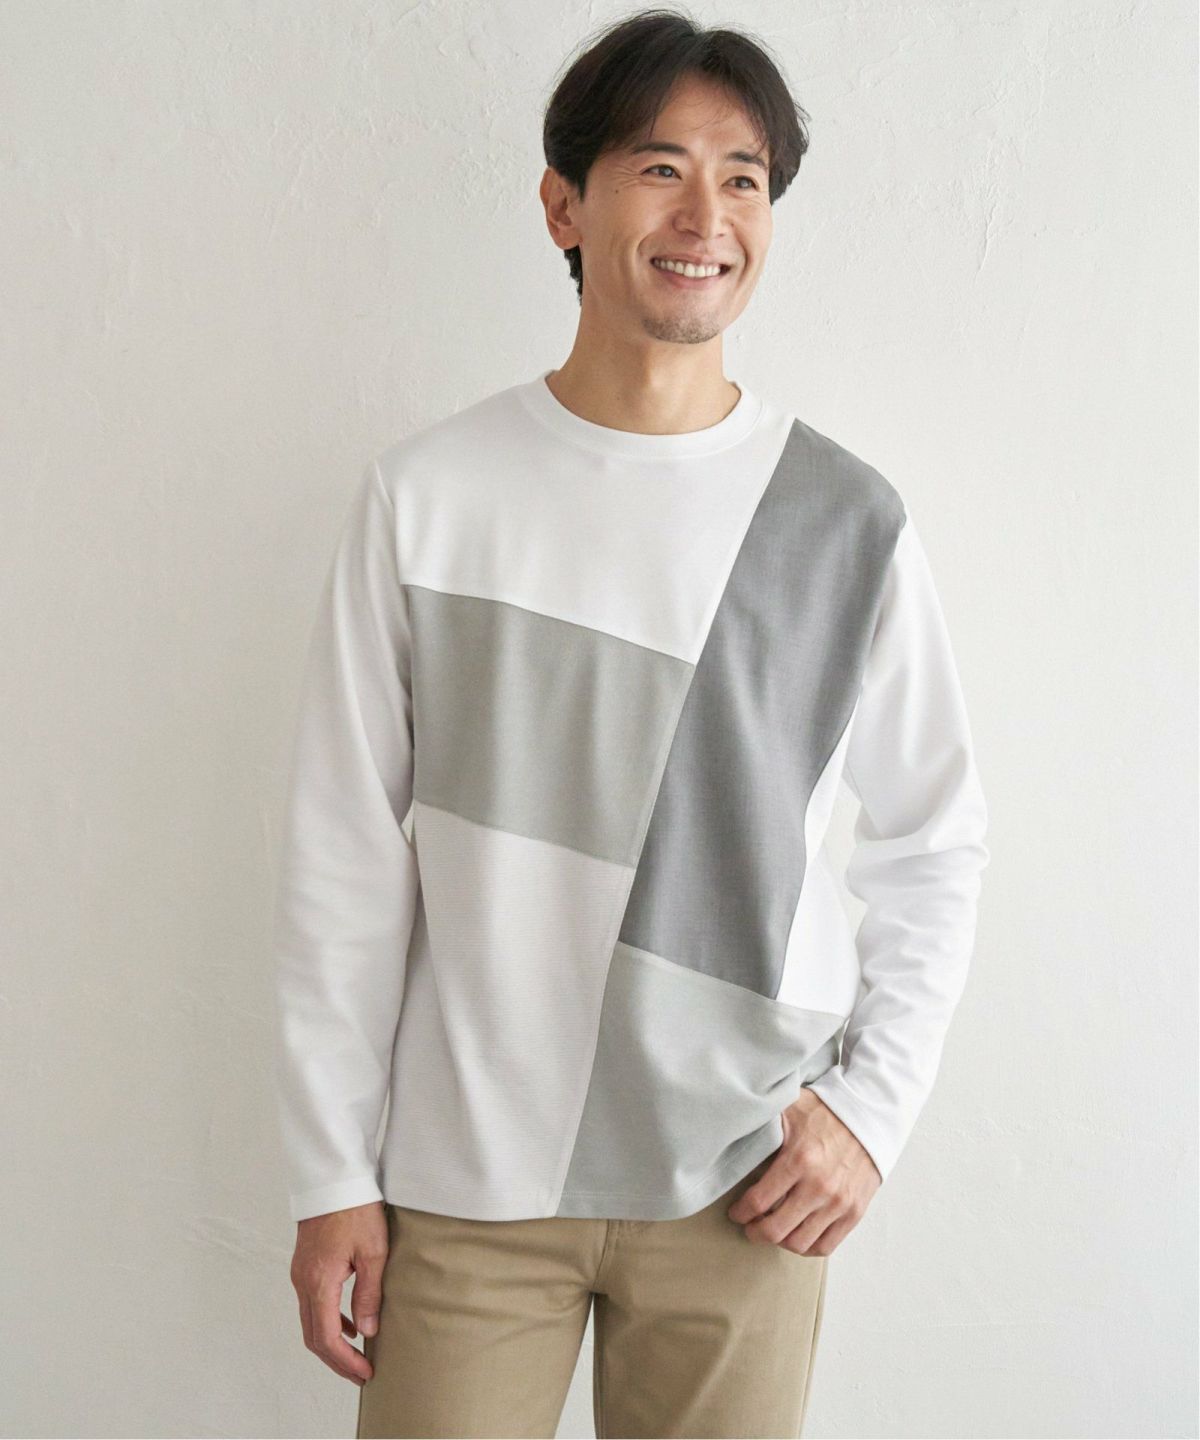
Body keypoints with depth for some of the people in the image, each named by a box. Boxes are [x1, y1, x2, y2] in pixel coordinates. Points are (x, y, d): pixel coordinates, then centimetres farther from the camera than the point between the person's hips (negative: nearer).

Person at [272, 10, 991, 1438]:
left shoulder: (848, 520, -2)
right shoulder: (426, 494, -4)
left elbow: (932, 842, 7)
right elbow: (345, 854, -1)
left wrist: (873, 1102, -2)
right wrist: (330, 1171, -1)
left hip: (746, 1183, 1)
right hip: (467, 1174, 0)